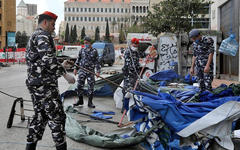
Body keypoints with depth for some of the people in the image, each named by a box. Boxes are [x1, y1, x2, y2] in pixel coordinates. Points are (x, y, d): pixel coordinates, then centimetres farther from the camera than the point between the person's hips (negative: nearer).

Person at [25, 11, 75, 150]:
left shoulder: (33, 37, 22)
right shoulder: (43, 36, -11)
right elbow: (48, 59, -25)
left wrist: (60, 66, 24)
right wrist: (65, 74, -21)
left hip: (34, 83, 10)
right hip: (45, 84, -10)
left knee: (40, 117, 16)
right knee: (57, 117, -3)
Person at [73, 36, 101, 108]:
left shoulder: (94, 51, 0)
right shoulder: (82, 50, 7)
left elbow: (97, 62, 0)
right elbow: (78, 60, 15)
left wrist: (98, 71, -7)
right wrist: (75, 68, 10)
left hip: (90, 71, -2)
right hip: (82, 70, 2)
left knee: (91, 87, 0)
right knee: (79, 86, 0)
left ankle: (90, 102, 10)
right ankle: (80, 100, 16)